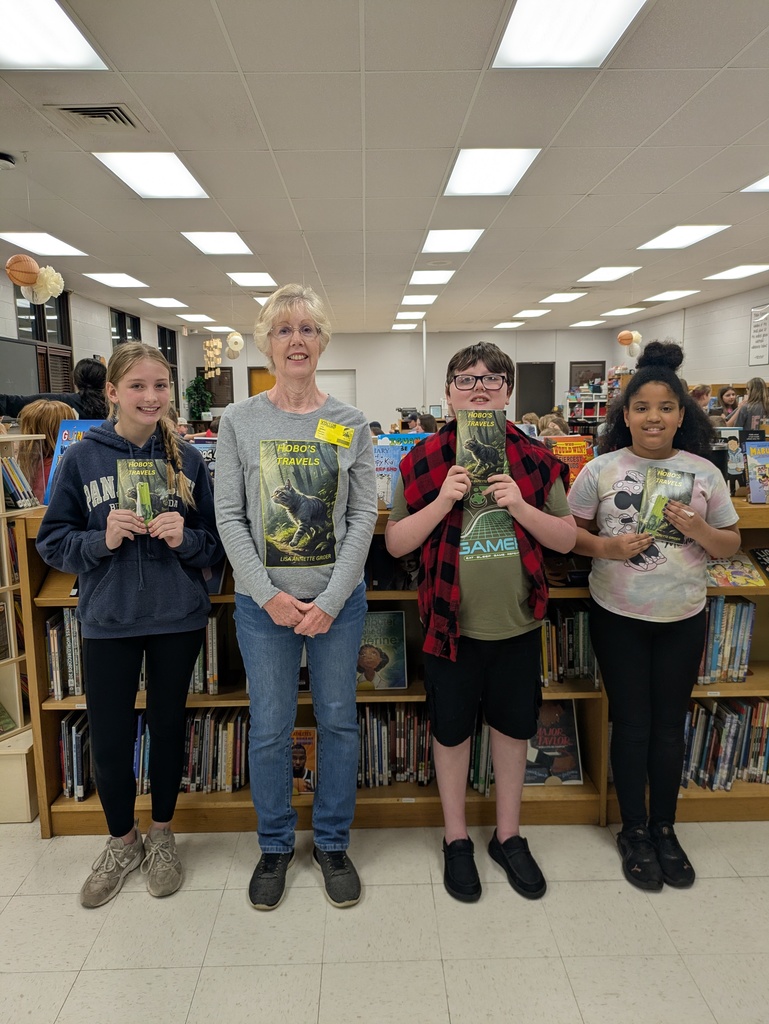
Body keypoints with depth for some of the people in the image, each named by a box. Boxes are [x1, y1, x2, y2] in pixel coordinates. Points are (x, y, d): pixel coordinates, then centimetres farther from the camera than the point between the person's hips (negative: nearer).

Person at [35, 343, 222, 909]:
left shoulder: (187, 458, -1)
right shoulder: (82, 458, -3)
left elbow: (217, 540, 2)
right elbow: (53, 543, 1)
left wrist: (185, 537, -18)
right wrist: (102, 539, -17)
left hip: (178, 617, 1)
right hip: (109, 621, 0)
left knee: (168, 727, 14)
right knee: (110, 740, 8)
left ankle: (162, 835, 39)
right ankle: (122, 842, 36)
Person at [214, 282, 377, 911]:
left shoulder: (351, 424, 1)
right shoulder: (239, 421, 0)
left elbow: (364, 515, -3)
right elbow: (229, 516, -3)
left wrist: (332, 600, -11)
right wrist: (270, 596, -11)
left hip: (338, 598, 1)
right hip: (264, 600, 0)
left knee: (338, 721, 11)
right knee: (270, 728, 9)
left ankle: (333, 843, 33)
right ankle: (275, 846, 33)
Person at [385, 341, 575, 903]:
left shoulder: (535, 459, -2)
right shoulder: (425, 461, -6)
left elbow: (567, 538, 0)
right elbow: (395, 543, -6)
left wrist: (521, 507, -17)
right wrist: (442, 503, -21)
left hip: (517, 623, 2)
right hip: (453, 624, -1)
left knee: (513, 728, 17)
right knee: (452, 731, 14)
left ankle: (509, 835, 41)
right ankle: (457, 839, 37)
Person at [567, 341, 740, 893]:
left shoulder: (704, 473, -1)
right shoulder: (601, 470, -6)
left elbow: (731, 543, 4)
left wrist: (699, 530, -16)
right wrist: (607, 547, -20)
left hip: (683, 618, 2)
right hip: (618, 616, -1)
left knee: (669, 724, 12)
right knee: (632, 724, 8)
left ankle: (665, 828, 33)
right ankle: (635, 831, 28)